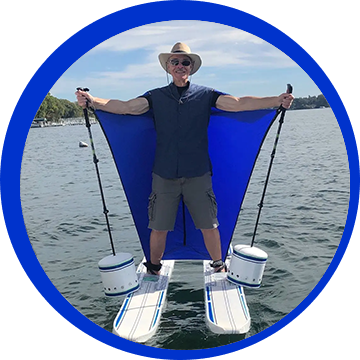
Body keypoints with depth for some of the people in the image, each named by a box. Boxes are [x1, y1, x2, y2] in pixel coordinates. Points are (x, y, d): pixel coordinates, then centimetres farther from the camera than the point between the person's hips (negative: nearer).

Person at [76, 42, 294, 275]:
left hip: (198, 174, 0)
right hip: (164, 174, 1)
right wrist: (92, 101, -18)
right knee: (158, 227, 8)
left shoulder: (205, 95, 4)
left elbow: (238, 103, -5)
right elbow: (126, 107, -3)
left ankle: (219, 266, 31)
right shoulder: (156, 97, 7)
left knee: (209, 225, 6)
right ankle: (153, 269, 33)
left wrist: (278, 100, -15)